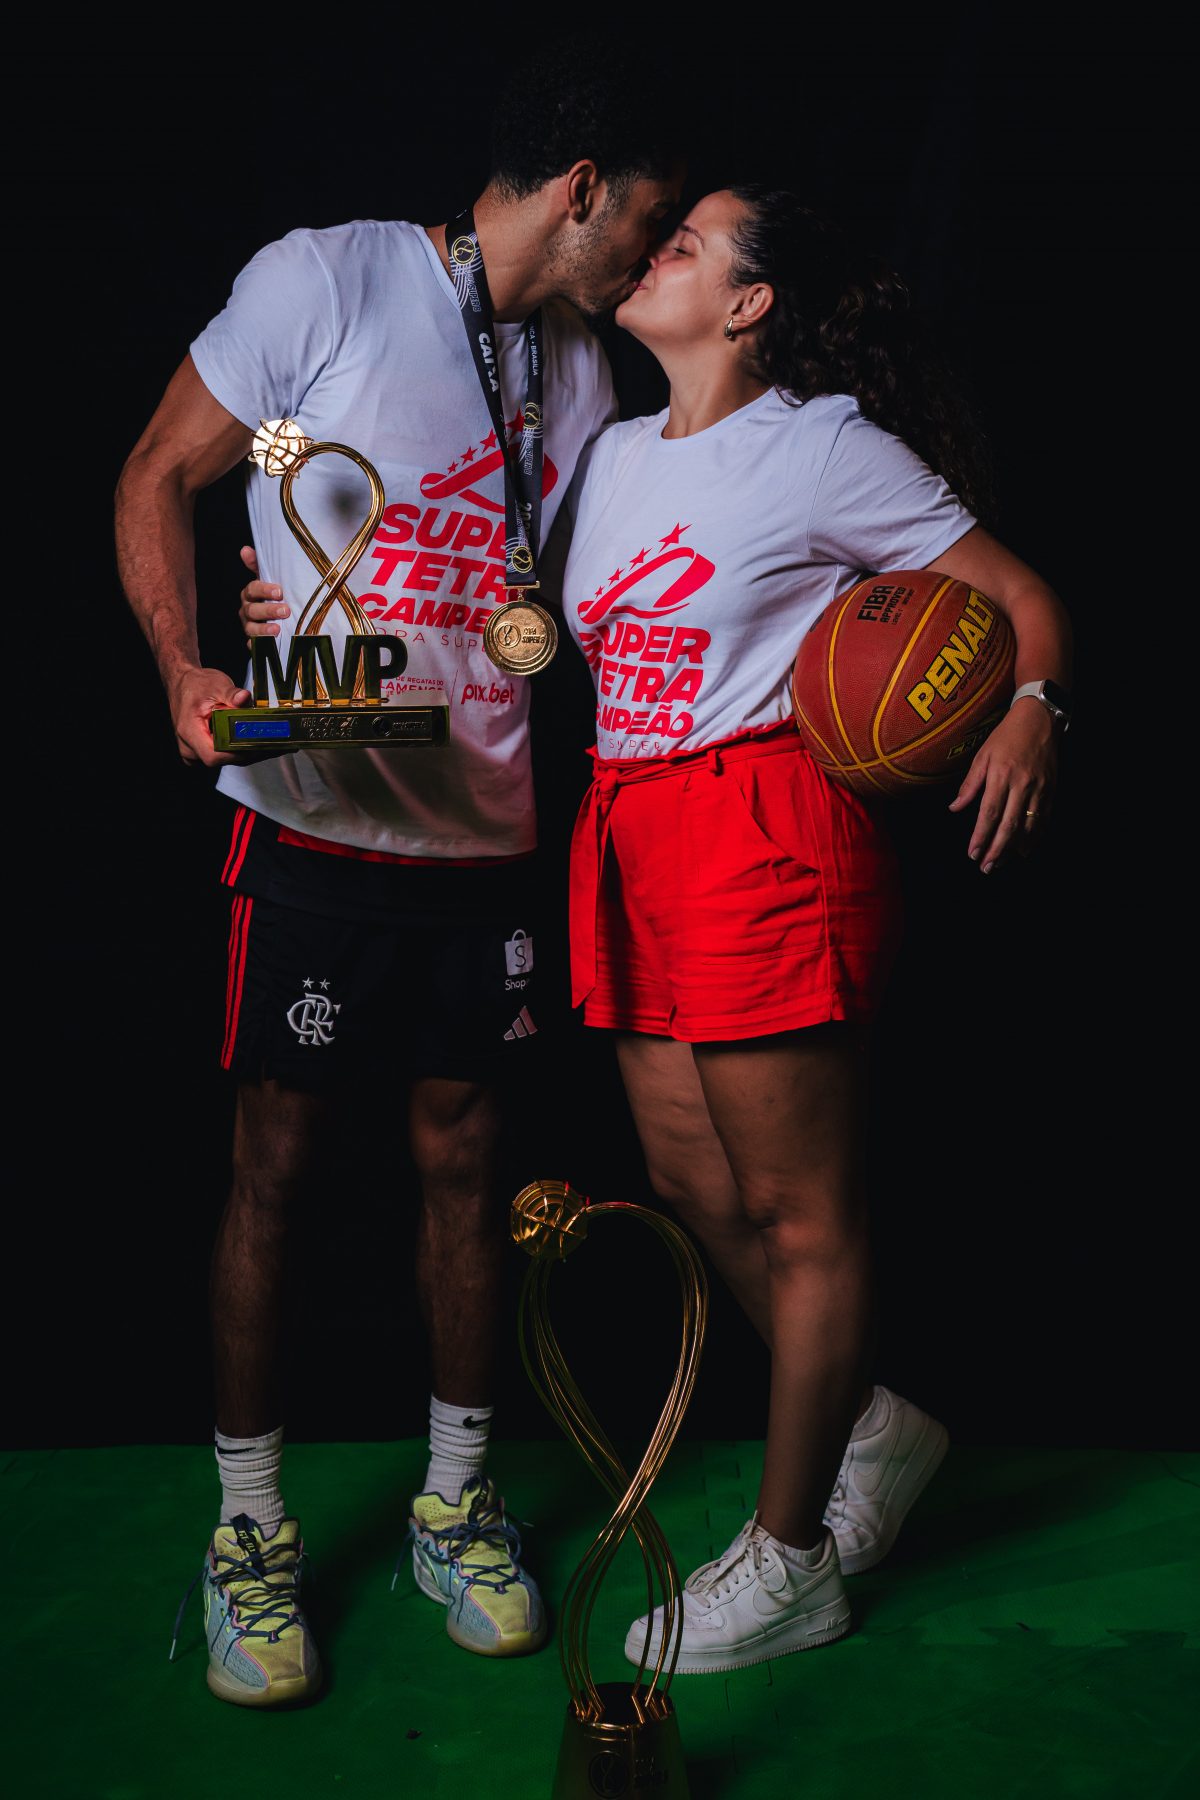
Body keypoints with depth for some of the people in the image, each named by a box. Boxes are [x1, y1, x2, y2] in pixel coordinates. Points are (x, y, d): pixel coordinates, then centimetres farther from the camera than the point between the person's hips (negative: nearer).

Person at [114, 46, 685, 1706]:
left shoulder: (581, 374, 11)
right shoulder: (327, 280, -5)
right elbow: (158, 477, -2)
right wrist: (186, 670, -17)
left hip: (483, 826, 5)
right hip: (314, 820, -5)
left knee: (466, 1160, 10)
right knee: (276, 1170, 2)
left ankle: (455, 1506, 27)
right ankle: (250, 1532, 19)